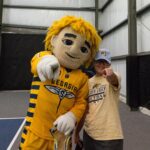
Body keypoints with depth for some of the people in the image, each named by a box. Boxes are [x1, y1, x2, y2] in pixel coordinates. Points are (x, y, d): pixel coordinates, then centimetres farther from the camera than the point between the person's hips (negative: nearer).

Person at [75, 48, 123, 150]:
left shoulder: (114, 77, -6)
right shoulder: (88, 82, 7)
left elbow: (113, 79, -33)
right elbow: (84, 109, 11)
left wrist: (110, 75, -55)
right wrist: (77, 132, 12)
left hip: (110, 135, -4)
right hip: (89, 133, 5)